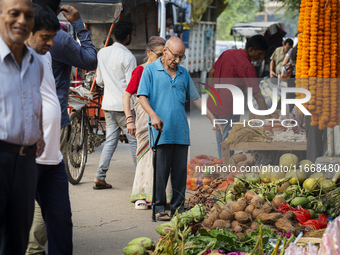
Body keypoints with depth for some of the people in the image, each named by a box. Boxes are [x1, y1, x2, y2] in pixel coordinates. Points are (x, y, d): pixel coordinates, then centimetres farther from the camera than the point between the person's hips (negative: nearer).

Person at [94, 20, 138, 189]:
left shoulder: (102, 53, 7)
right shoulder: (128, 57, -13)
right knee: (135, 141, 3)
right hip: (124, 105, -6)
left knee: (110, 141, 9)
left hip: (108, 105, 6)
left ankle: (100, 177, 3)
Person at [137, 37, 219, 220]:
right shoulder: (150, 70, 3)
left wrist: (212, 117, 18)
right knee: (161, 171, -3)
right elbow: (142, 96, -4)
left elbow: (195, 98, 23)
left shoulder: (183, 73, 17)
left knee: (180, 171, 4)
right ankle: (160, 208, 5)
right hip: (161, 131, -4)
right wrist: (153, 115, -20)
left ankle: (178, 207, 12)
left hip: (181, 131, 5)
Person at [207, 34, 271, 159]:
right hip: (229, 107, -8)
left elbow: (212, 72, 14)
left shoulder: (227, 53, 5)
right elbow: (257, 95, -23)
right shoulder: (247, 66, -19)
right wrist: (268, 117, -24)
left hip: (214, 103, 8)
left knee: (220, 137, 19)